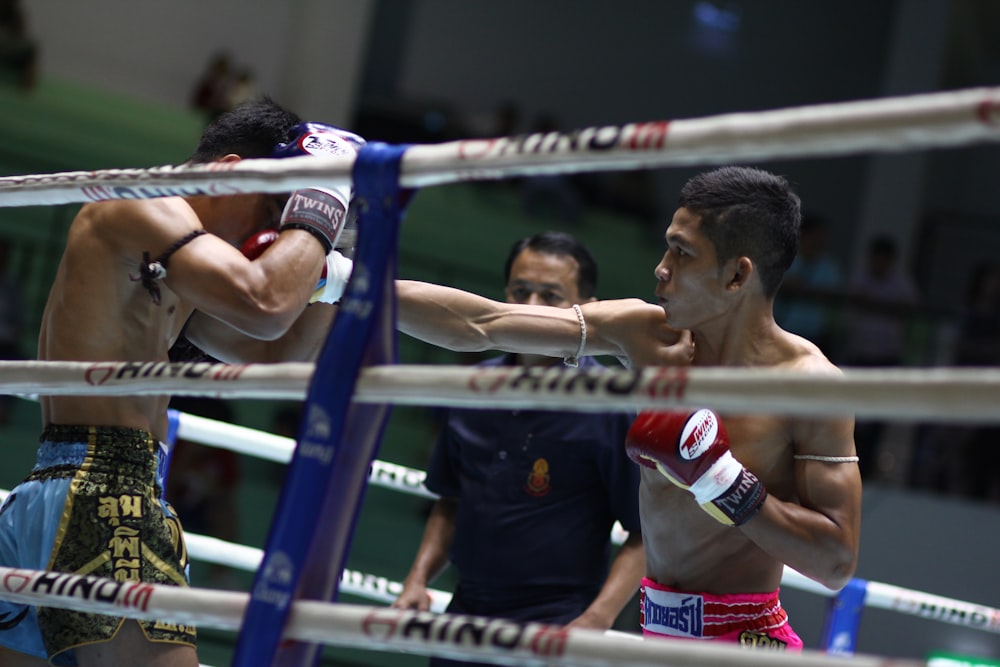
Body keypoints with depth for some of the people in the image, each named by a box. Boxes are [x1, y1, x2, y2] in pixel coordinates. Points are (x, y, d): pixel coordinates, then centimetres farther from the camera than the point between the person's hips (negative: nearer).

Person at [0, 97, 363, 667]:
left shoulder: (172, 282, 25)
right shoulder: (143, 207, -5)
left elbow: (275, 356, 31)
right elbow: (263, 305, -21)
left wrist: (324, 277, 16)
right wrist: (319, 209, -6)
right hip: (103, 497, -11)